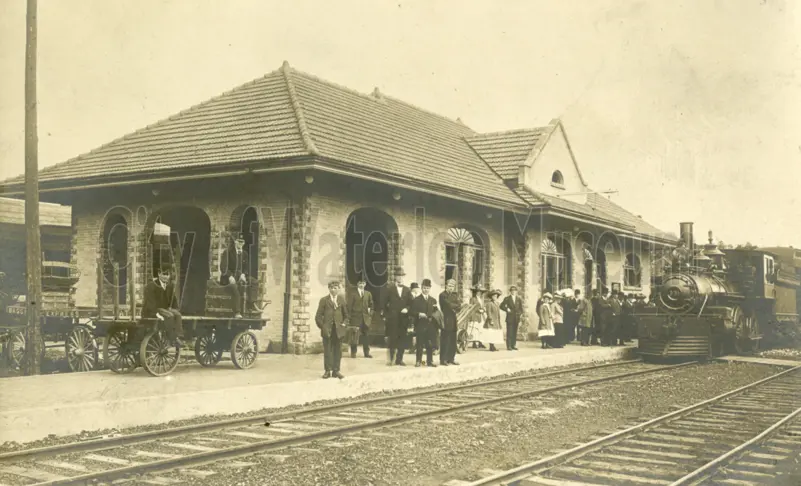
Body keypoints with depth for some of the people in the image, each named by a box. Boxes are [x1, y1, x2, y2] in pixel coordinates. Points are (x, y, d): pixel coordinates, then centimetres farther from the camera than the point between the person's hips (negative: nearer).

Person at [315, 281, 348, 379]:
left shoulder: (341, 300, 9)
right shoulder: (324, 300, 3)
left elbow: (346, 315, 15)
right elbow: (318, 316, 2)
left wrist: (344, 324, 0)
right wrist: (322, 326, -7)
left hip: (338, 330, 2)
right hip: (327, 330, -2)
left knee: (337, 351, 4)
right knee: (327, 351, 1)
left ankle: (336, 371, 11)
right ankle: (328, 371, 8)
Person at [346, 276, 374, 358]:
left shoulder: (368, 294, 11)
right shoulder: (353, 294, 1)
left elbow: (371, 305, 14)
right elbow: (349, 306, -1)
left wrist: (370, 315, 4)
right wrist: (349, 317, -7)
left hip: (365, 318, 3)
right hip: (355, 318, -3)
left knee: (366, 336, 5)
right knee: (354, 336, -3)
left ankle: (366, 352, 10)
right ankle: (353, 352, 4)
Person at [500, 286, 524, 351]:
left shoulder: (519, 299, 10)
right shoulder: (507, 299, 2)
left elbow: (521, 309, 11)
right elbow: (501, 306, 3)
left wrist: (521, 319, 2)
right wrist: (507, 309, -12)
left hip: (516, 318, 3)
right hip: (510, 318, -3)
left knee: (515, 333, 4)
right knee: (509, 333, -4)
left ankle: (513, 345, 10)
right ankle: (509, 346, -3)